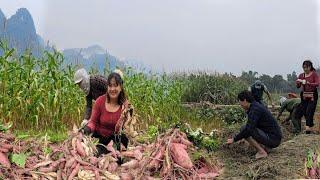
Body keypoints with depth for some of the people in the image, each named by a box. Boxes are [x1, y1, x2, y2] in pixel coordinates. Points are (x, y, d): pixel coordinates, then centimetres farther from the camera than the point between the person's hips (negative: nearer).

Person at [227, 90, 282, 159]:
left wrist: (234, 139, -15)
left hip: (272, 139, -10)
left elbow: (248, 129, -26)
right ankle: (264, 147, 8)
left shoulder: (255, 109, -18)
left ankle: (262, 152, -10)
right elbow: (251, 126, 26)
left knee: (244, 129, -15)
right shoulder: (257, 105, 13)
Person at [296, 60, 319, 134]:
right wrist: (298, 82, -15)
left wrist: (307, 83, -27)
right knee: (303, 111, 1)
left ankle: (308, 128, -12)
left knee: (309, 111, -13)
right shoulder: (301, 75, 9)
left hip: (312, 96, -4)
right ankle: (310, 125, 18)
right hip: (304, 96, 4)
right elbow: (298, 86, 7)